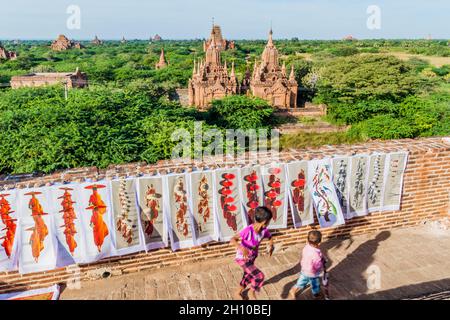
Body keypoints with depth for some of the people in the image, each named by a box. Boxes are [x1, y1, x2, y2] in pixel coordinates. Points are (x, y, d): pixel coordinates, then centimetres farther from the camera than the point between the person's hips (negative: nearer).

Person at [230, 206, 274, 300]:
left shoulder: (264, 230, -16)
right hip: (242, 258, -7)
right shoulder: (248, 230, -34)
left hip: (252, 257, 7)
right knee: (260, 276, -14)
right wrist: (242, 248, -52)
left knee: (248, 276, 25)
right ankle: (252, 292, 17)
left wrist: (271, 246, -15)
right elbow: (232, 240, -35)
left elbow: (270, 238, 6)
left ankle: (238, 293, 53)